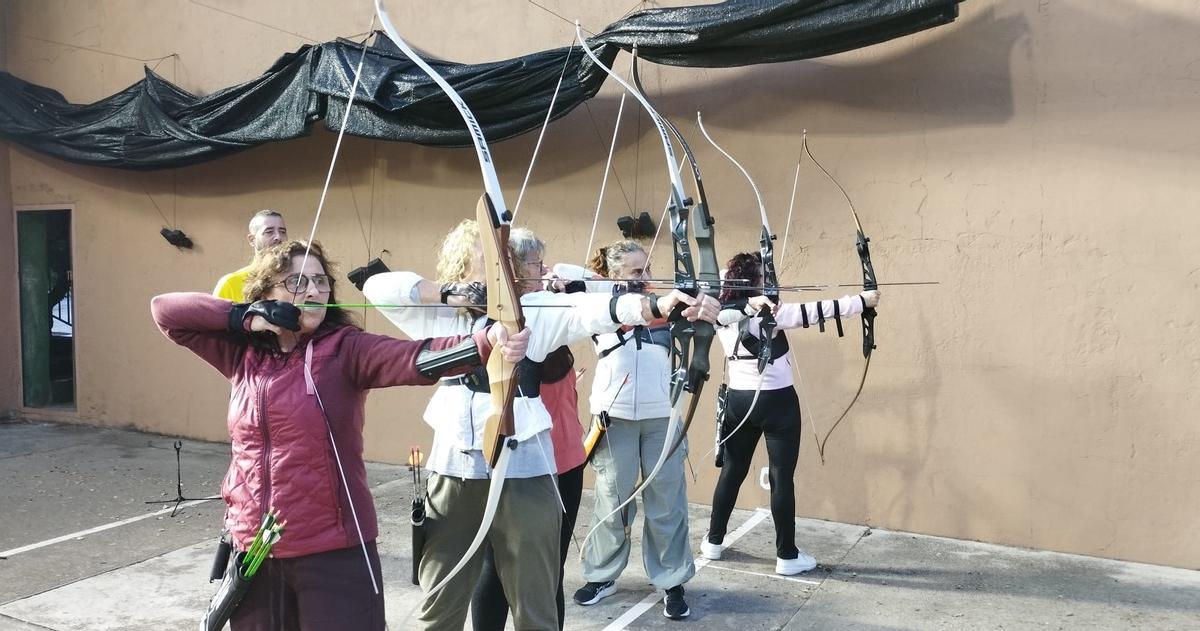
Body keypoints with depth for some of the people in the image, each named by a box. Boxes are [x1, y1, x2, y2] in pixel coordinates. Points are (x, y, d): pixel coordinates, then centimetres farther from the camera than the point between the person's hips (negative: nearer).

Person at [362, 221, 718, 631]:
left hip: (523, 474, -3)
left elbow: (592, 309, -22)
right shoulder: (439, 314, 5)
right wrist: (446, 292, -10)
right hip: (453, 474, 3)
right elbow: (377, 286, 2)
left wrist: (658, 305, -40)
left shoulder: (537, 309, -6)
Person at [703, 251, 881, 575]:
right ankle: (787, 556, 8)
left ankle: (713, 541, 25)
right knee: (782, 477, 1)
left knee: (732, 470, 16)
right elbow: (816, 311, -15)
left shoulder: (722, 314, 0)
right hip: (776, 402, -6)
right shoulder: (769, 313, -16)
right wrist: (863, 300, -8)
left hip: (738, 401, 7)